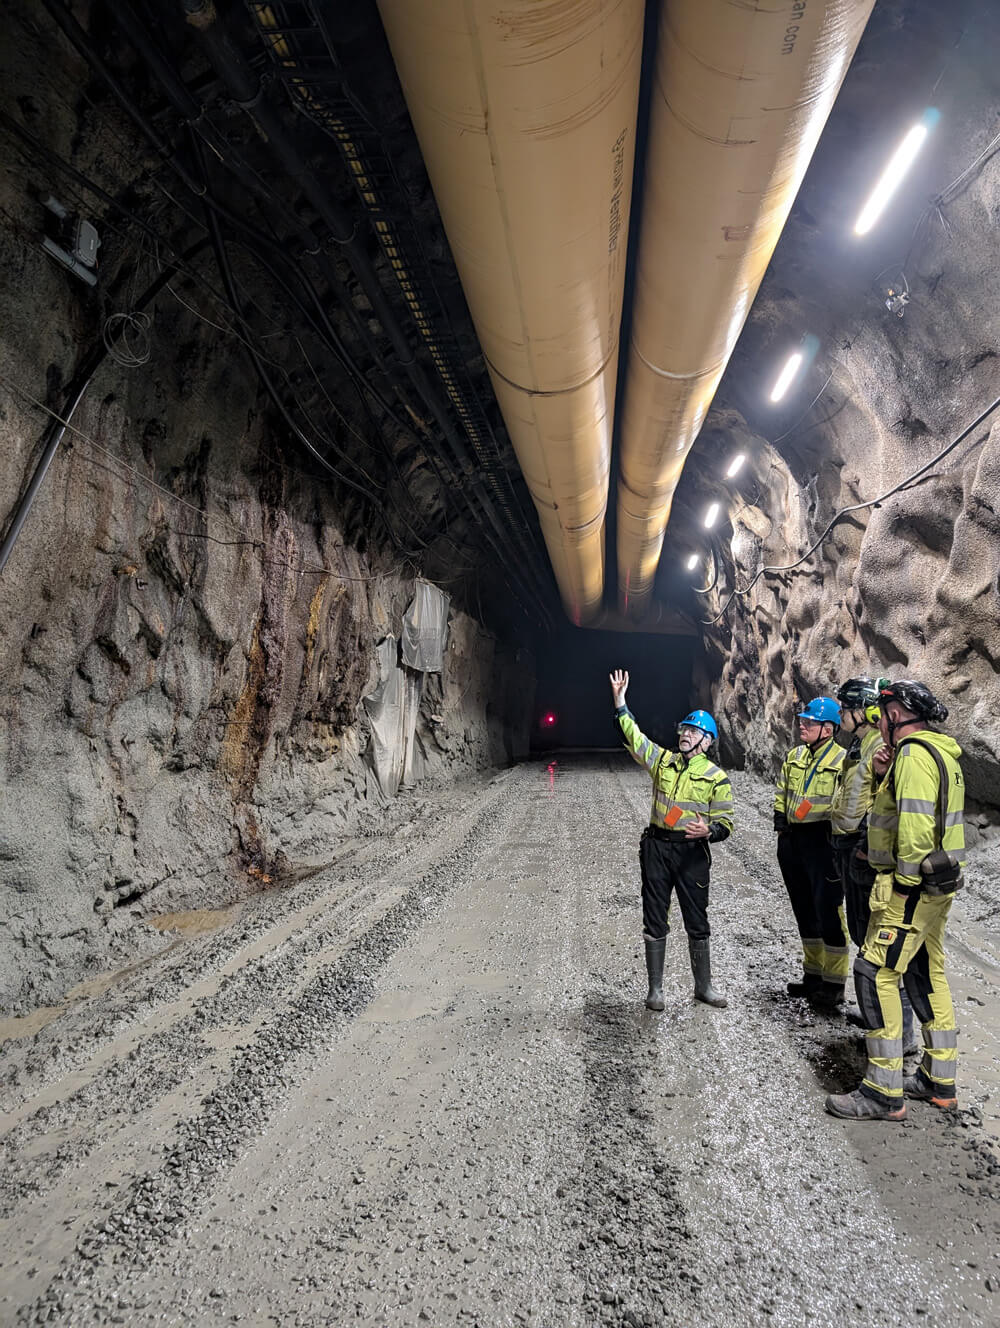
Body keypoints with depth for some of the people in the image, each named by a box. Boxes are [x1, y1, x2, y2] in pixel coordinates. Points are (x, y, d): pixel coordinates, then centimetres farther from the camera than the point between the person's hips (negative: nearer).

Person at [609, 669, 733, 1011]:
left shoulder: (716, 777, -2)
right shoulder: (663, 760, 5)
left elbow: (725, 821, -3)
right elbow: (632, 736, 2)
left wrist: (708, 831, -24)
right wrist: (619, 702, -6)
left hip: (692, 851, -2)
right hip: (657, 847, 2)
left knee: (697, 922, 9)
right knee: (655, 919, 8)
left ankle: (703, 986, 28)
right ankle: (655, 989, 20)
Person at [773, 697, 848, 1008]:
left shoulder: (843, 761, -9)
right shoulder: (794, 756, 11)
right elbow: (781, 793, 20)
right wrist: (780, 819, 9)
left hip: (823, 842, -7)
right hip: (792, 842, 7)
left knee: (828, 912, -3)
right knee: (804, 910, 15)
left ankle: (834, 983, 10)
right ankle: (813, 974, 29)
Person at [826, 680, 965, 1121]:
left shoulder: (914, 753, -19)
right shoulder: (940, 750, 14)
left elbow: (915, 825, -27)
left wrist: (905, 882, -21)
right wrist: (886, 773, 5)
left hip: (913, 886, -10)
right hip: (938, 883, 11)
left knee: (876, 974, -6)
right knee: (927, 973, 18)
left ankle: (884, 1093, 2)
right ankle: (939, 1081, 30)